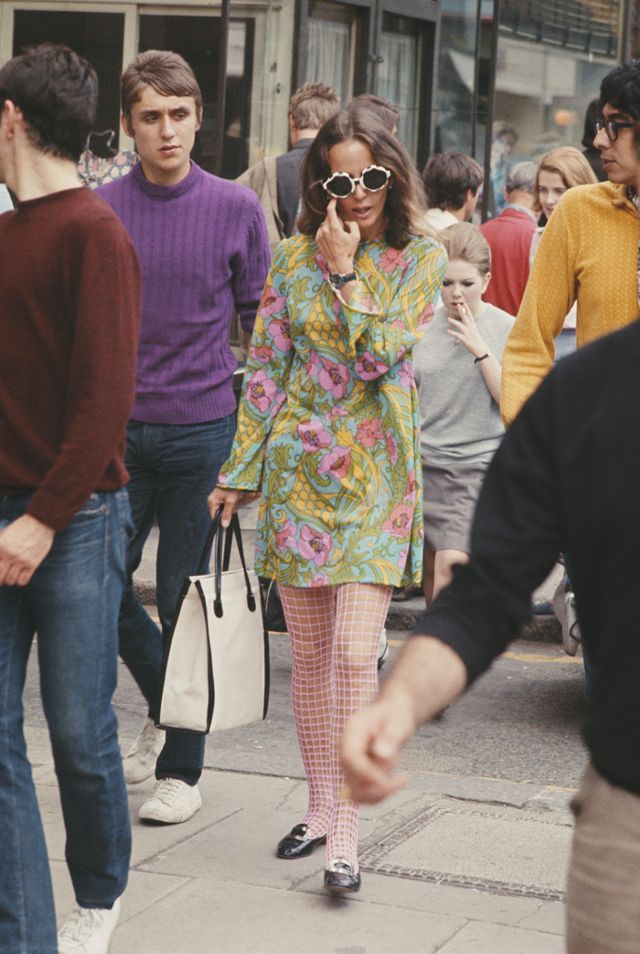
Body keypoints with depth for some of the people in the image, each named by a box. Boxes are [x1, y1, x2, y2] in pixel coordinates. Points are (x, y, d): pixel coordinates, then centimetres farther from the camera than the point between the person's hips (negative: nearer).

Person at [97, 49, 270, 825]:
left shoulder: (235, 209, -2)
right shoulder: (100, 209, 0)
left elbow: (261, 322, 6)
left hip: (203, 428, -2)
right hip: (120, 429, 2)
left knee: (185, 598, 3)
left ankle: (181, 768, 15)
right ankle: (163, 704, 32)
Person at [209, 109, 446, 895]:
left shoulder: (421, 258, -1)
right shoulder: (295, 256, 6)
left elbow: (376, 354, -13)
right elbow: (266, 369, 8)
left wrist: (344, 271, -10)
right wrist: (240, 467, 8)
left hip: (375, 474, -3)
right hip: (299, 466, 3)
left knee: (354, 652, -12)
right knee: (309, 652, 9)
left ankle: (345, 834, -7)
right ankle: (320, 807, 22)